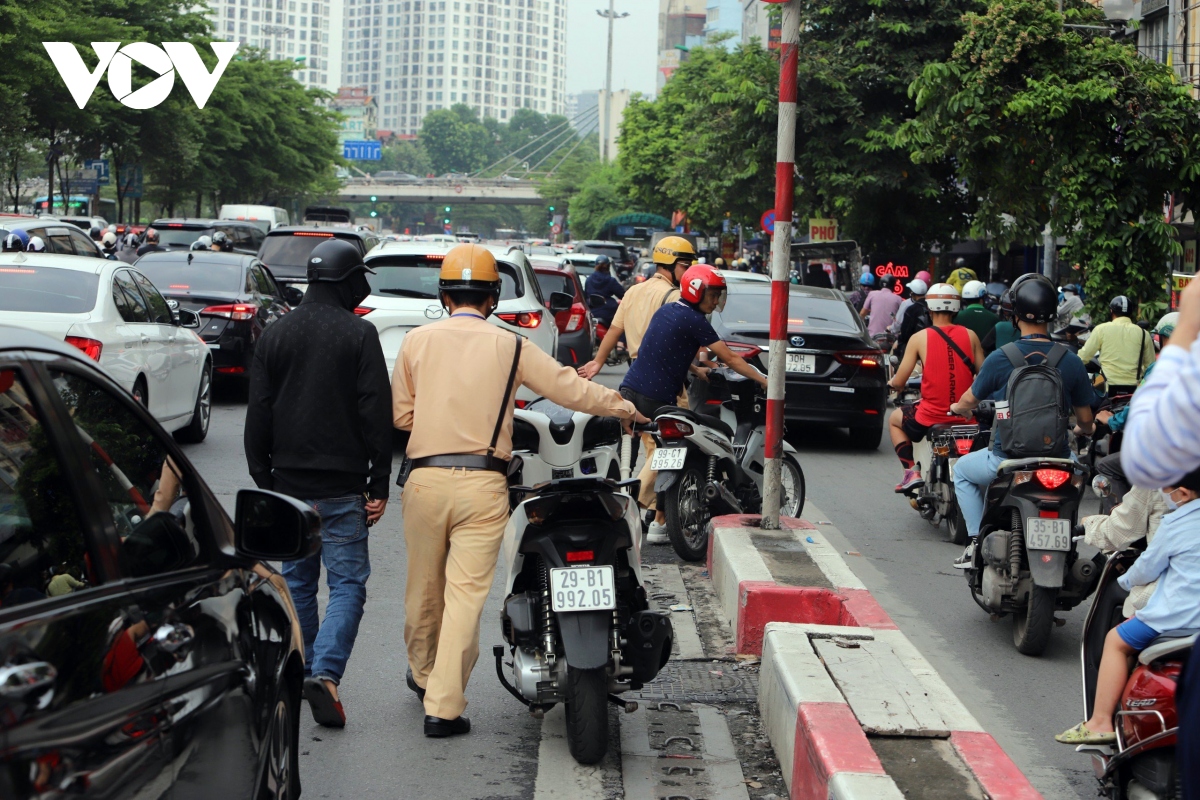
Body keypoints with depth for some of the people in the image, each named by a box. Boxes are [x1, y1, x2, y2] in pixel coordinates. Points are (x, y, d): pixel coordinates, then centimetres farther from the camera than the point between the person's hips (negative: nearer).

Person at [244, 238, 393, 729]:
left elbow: (257, 416, 9)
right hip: (342, 487, -4)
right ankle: (325, 673, -17)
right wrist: (379, 485, -3)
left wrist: (264, 480, 15)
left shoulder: (275, 335, 7)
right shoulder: (359, 335, -6)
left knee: (297, 582, 15)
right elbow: (377, 415, -8)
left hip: (288, 483, 4)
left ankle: (300, 676, 20)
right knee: (347, 583, -1)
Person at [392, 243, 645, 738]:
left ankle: (423, 673, 39)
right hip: (483, 484, -2)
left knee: (424, 586, 17)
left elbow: (399, 414, 8)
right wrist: (628, 409, 19)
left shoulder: (418, 341, 5)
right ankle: (443, 707, -3)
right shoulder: (511, 347, 2)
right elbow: (571, 389, 5)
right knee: (466, 593, -1)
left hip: (426, 478, 2)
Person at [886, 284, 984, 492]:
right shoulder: (970, 336, 1)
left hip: (932, 415, -3)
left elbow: (898, 382, -4)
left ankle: (911, 471, 13)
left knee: (894, 420, 27)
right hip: (966, 416, 3)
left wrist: (891, 383, 20)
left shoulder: (920, 338, -6)